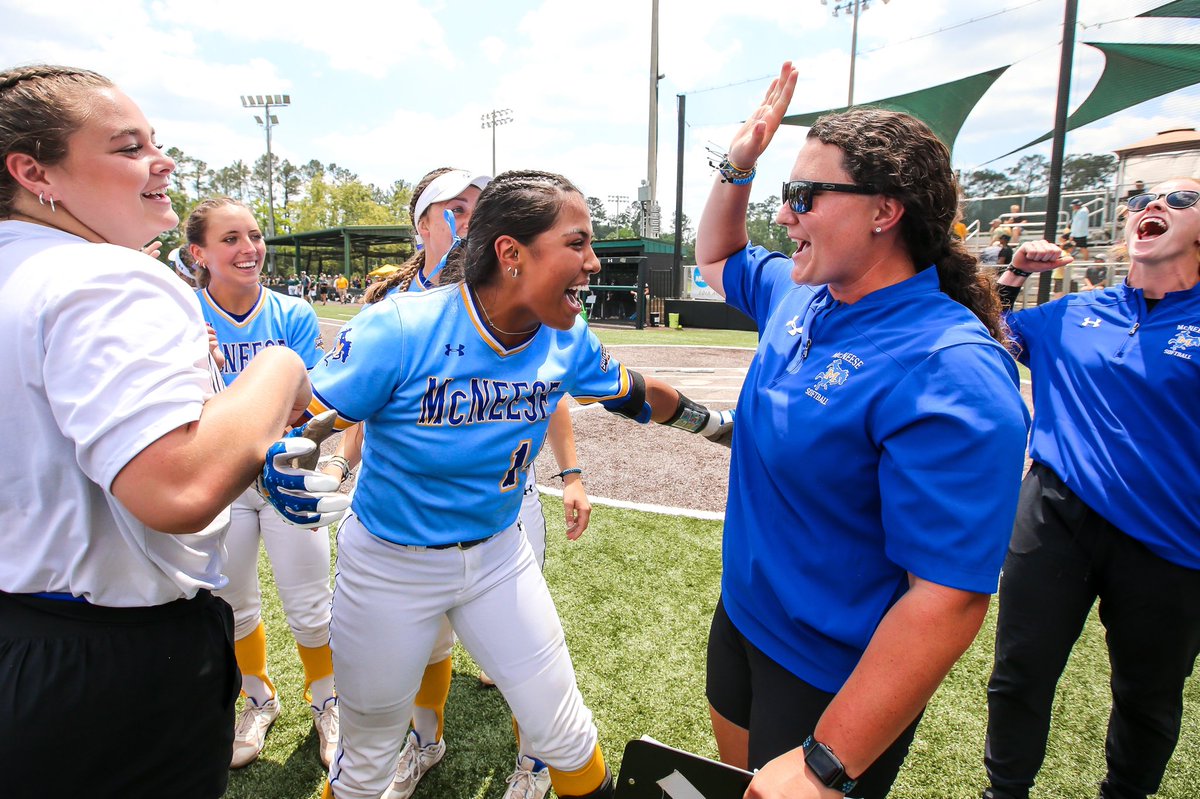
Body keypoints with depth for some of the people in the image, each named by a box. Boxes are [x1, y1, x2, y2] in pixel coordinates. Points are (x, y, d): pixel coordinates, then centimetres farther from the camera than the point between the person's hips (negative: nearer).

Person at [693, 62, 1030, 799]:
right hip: (741, 619, 8)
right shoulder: (801, 296, -3)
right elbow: (718, 258, 18)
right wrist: (739, 168, 1)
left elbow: (948, 600, -31)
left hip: (832, 681, -7)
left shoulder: (950, 374, -29)